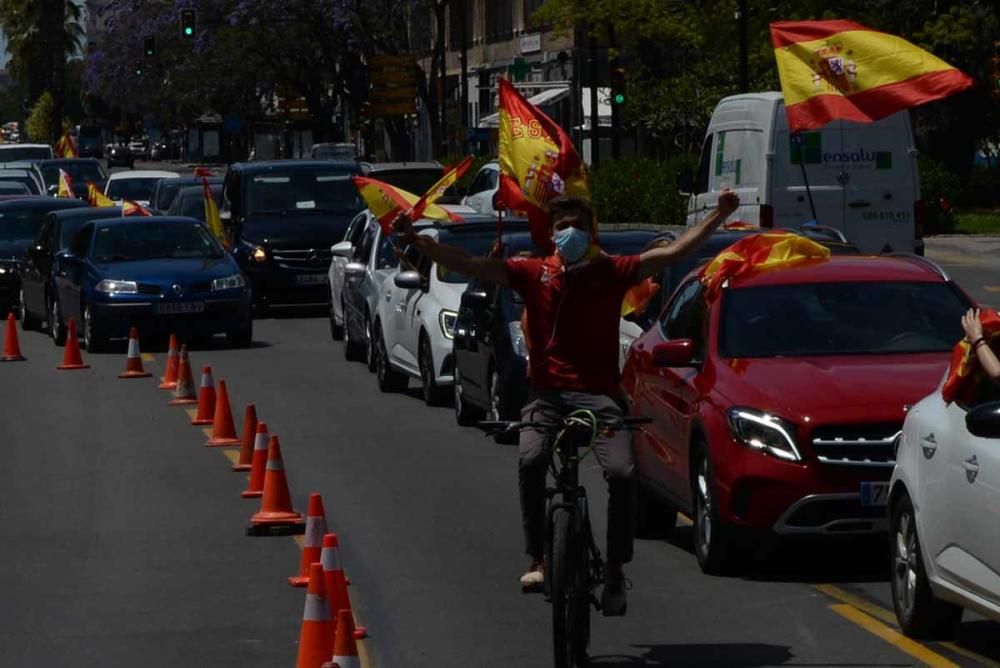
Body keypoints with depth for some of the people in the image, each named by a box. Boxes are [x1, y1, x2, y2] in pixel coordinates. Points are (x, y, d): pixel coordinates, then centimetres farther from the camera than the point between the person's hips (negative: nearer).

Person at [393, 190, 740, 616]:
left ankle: (615, 571, -8)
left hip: (599, 394, 0)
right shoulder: (533, 273, 7)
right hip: (547, 393, 0)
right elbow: (468, 265, 1)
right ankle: (537, 559, -20)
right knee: (530, 460, -29)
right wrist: (415, 241, -9)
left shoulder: (611, 272, 7)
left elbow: (673, 254, 3)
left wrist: (718, 216, -5)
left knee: (622, 472, -22)